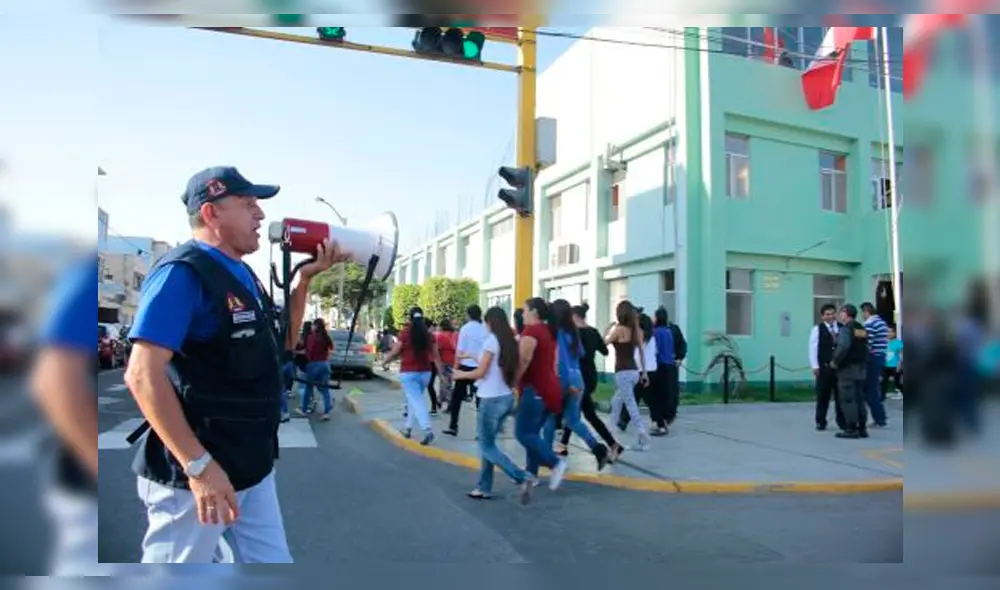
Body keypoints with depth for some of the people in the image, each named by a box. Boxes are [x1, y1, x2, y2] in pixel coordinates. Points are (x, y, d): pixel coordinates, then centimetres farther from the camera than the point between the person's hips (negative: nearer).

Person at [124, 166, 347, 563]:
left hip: (252, 469, 9)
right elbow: (143, 375, -24)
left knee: (273, 563, 17)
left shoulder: (242, 274, 11)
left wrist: (305, 278, 7)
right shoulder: (183, 272, -17)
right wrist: (198, 465, -27)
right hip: (197, 473, -9)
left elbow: (284, 340, 21)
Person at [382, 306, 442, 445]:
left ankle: (427, 430, -22)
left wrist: (384, 362, 13)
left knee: (416, 402, -7)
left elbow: (394, 352, -5)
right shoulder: (429, 334, 3)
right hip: (425, 372, 4)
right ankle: (408, 428, 28)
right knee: (414, 399, 21)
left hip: (408, 373, -4)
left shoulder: (405, 333, -8)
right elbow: (436, 356, 5)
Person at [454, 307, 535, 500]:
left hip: (492, 399, -8)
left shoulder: (491, 340, -13)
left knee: (487, 447, 1)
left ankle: (523, 478, -10)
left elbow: (481, 372, -13)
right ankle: (484, 488, 20)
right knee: (488, 444, 16)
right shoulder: (511, 342, 8)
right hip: (507, 398, 8)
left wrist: (461, 374, 5)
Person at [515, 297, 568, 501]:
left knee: (523, 433, -7)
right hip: (550, 387, 9)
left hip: (535, 388, -9)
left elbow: (524, 360, -20)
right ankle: (530, 477, 12)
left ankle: (556, 463, -14)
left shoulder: (531, 330, -11)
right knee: (532, 433, 11)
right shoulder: (549, 331, 17)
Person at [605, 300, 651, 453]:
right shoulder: (636, 330, 8)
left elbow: (603, 343, -3)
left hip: (623, 372, -8)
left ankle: (644, 441, -8)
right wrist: (644, 372, 17)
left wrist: (610, 328, 7)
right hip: (634, 371, 8)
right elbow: (641, 352, 11)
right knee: (616, 403, 22)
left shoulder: (619, 329, -11)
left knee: (631, 406, -5)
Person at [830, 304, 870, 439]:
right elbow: (866, 348, 14)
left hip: (847, 368, -8)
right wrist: (863, 362, 17)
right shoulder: (862, 329, 13)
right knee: (859, 399, 13)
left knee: (848, 399, -5)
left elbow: (843, 347, -26)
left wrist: (835, 361, -17)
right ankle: (862, 428, 15)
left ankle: (851, 429, -5)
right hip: (861, 367, 8)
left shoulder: (845, 329, -13)